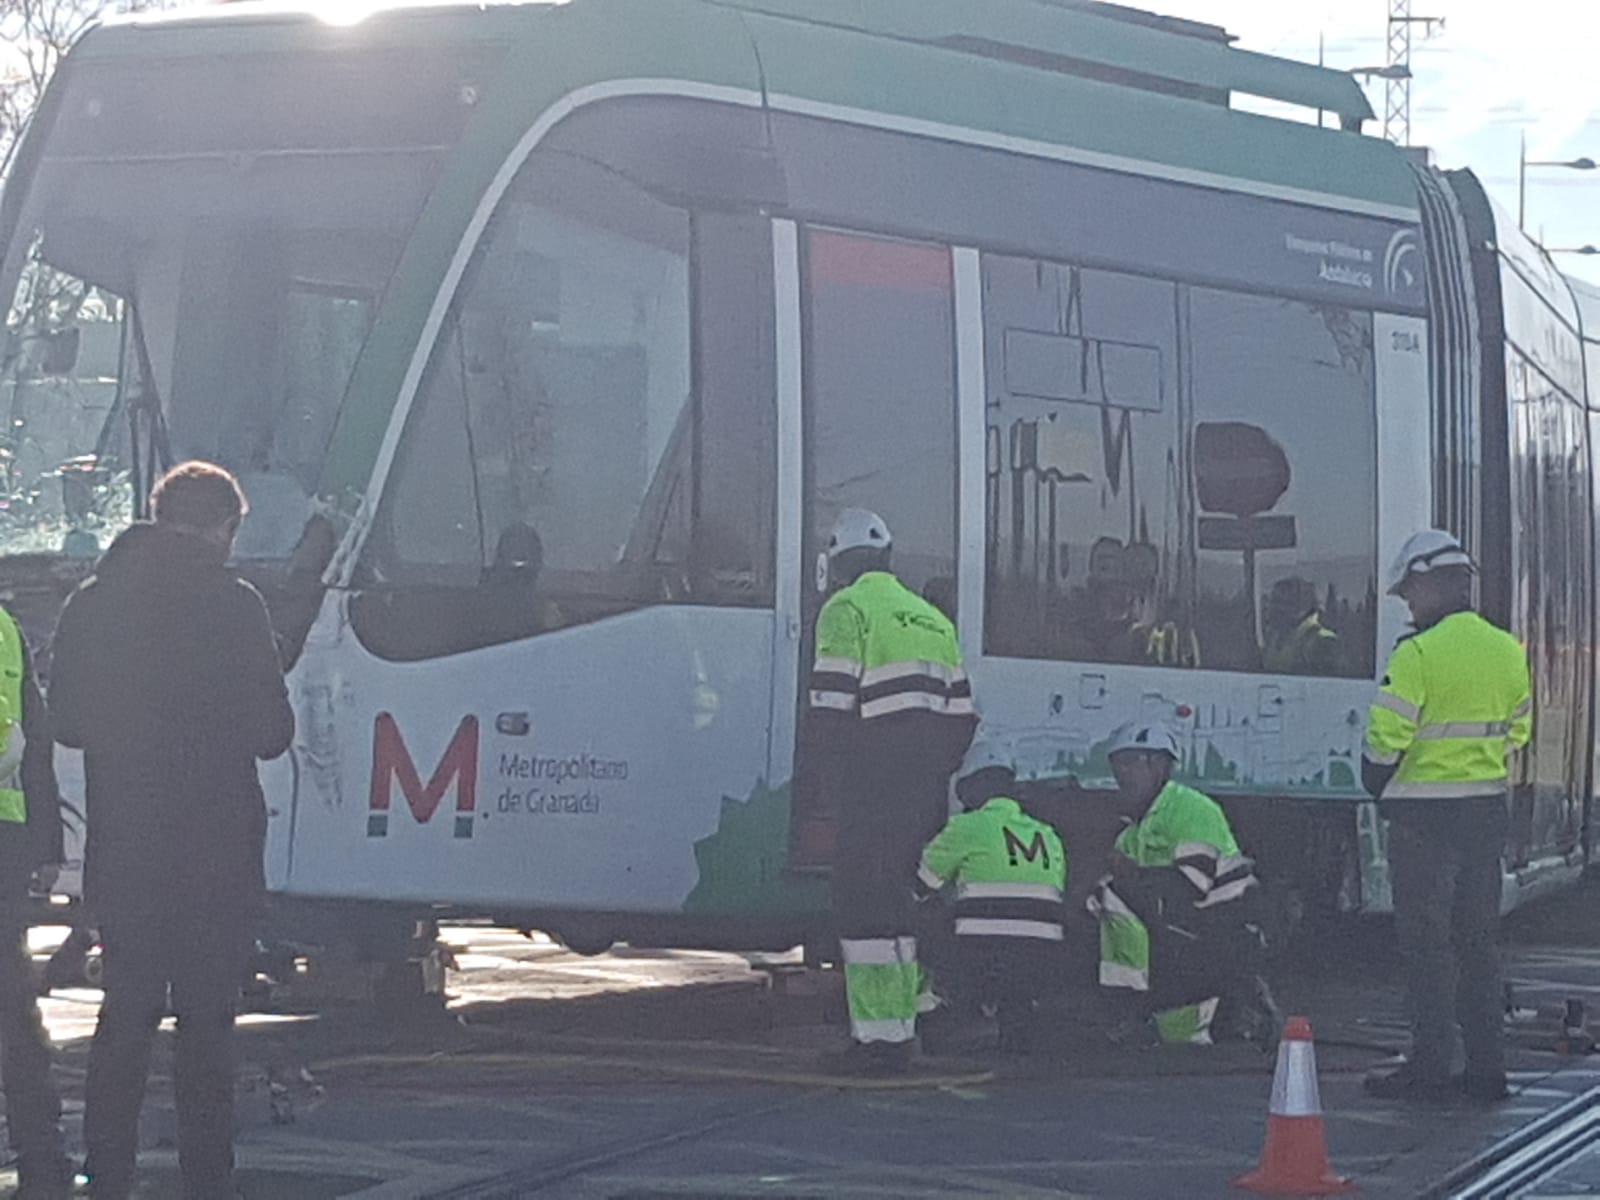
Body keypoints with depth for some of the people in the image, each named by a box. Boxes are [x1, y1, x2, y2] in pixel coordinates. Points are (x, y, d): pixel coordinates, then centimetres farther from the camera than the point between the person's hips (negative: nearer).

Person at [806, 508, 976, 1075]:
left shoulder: (846, 610, -3)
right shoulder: (932, 618, 22)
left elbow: (830, 708, -12)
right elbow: (961, 714, 19)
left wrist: (832, 780, -3)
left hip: (872, 787, -7)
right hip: (926, 791, 7)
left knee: (863, 905, -7)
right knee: (897, 901, 15)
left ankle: (877, 1033, -13)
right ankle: (899, 1032, 17)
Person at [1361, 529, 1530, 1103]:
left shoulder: (1417, 654, -16)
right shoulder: (1508, 652, 7)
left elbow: (1385, 739, -15)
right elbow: (1517, 731, 14)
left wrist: (1378, 784, 4)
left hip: (1425, 814, -6)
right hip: (1489, 808, 7)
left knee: (1426, 938, -1)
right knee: (1477, 940, 12)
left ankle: (1432, 1063, -1)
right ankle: (1486, 1066, 13)